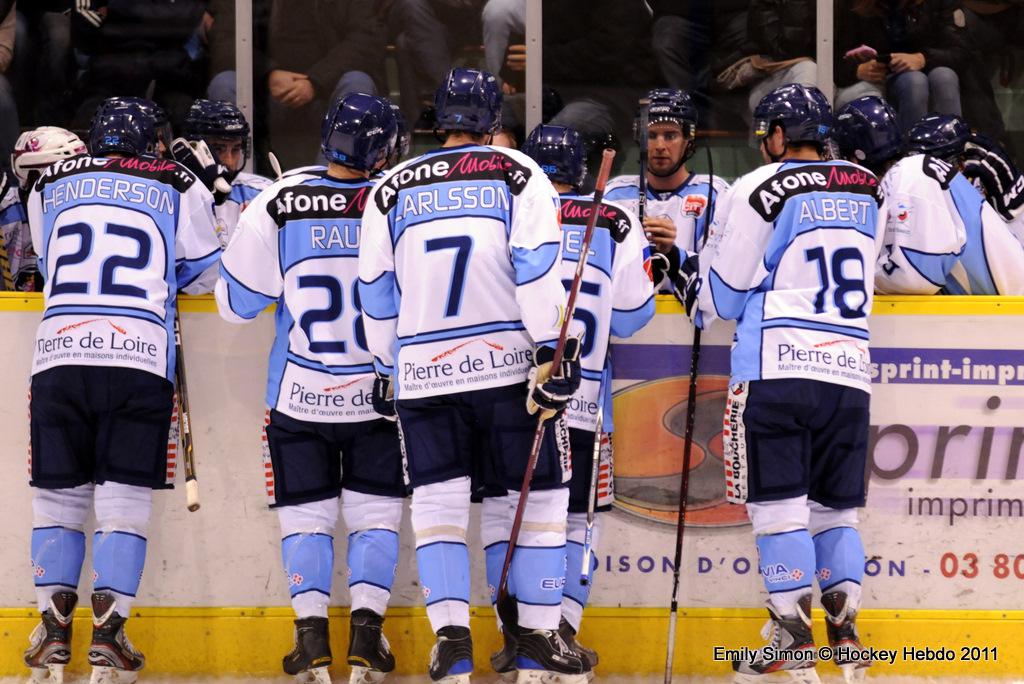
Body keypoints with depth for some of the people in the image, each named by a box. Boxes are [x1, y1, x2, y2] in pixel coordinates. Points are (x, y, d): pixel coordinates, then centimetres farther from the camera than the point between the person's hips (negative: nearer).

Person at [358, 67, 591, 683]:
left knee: (439, 501, 7)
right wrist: (554, 353, -10)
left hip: (424, 372, 2)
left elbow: (376, 293, 12)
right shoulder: (517, 175, 1)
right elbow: (537, 269, -10)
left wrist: (388, 372, 22)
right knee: (541, 494, 9)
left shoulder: (391, 190, 9)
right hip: (510, 364, -2)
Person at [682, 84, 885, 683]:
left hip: (778, 369, -5)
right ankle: (845, 627, 1)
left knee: (779, 502, -2)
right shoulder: (870, 191, 13)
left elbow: (726, 297, -1)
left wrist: (691, 281, 22)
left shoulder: (759, 191, -4)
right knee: (836, 505, 12)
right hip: (851, 371, 5)